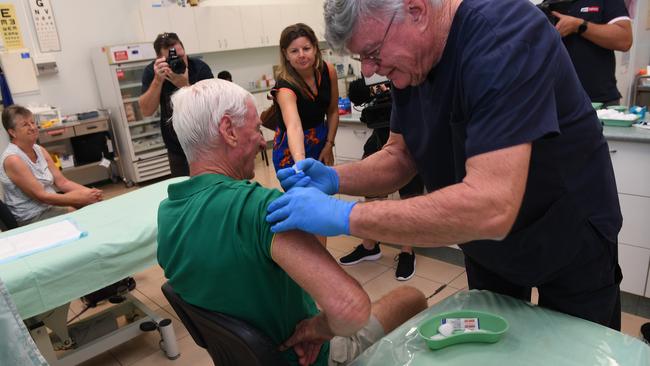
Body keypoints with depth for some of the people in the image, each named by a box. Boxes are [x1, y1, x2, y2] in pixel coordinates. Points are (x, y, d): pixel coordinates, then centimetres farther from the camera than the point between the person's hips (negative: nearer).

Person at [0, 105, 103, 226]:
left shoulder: (40, 150, 5)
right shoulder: (12, 159, -18)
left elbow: (62, 182, 3)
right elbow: (41, 196, -20)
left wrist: (89, 192, -15)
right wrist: (82, 198, -22)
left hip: (52, 205, 7)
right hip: (31, 218, -7)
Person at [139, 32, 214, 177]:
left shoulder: (200, 68, -17)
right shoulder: (151, 71, -9)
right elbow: (146, 111, -16)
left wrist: (185, 85, -34)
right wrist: (158, 80, -28)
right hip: (176, 148, 3)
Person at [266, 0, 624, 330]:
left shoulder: (506, 36, -33)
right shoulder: (410, 62, -8)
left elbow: (491, 206, -43)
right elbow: (401, 156, 0)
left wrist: (347, 216, -40)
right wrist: (334, 178, -18)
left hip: (570, 246, -6)